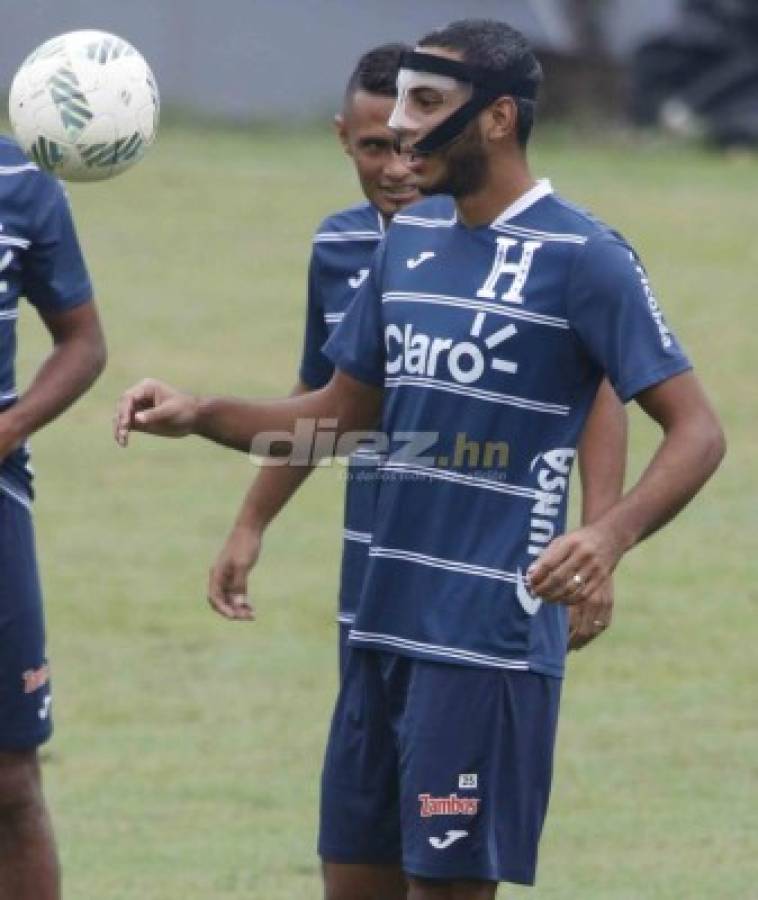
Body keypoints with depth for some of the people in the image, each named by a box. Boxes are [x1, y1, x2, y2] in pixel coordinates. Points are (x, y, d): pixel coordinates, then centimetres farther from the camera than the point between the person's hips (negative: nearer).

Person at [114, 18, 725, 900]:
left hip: (491, 637, -7)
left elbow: (696, 431, -11)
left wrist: (611, 534, -29)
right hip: (386, 626, 7)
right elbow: (340, 413, 21)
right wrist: (198, 415, 5)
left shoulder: (580, 256, -10)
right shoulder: (410, 240, 12)